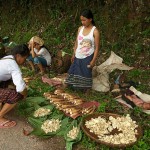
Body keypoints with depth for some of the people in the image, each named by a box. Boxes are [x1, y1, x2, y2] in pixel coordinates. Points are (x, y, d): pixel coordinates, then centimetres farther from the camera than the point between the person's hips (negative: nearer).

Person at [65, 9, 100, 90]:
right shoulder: (80, 29, 1)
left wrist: (93, 60, -14)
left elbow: (97, 47, -12)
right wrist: (73, 54, 11)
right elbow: (76, 42, 10)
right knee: (73, 71, 15)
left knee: (86, 73, 5)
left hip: (87, 57, -5)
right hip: (78, 56, 5)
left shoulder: (95, 31, -14)